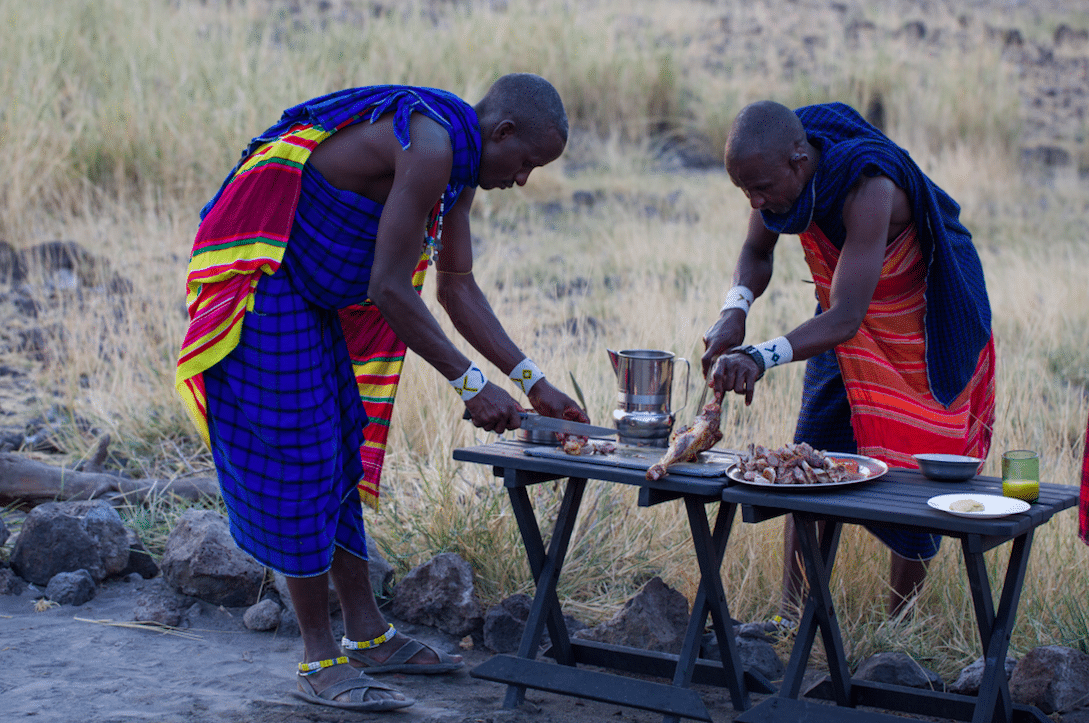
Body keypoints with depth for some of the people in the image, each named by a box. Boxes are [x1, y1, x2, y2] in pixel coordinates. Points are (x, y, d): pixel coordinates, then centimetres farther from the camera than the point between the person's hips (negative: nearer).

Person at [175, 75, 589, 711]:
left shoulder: (460, 163, 6)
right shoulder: (429, 146, -25)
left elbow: (458, 287, 12)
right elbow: (388, 289, -26)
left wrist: (532, 381, 8)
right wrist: (469, 383, -20)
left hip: (311, 295, 10)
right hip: (262, 273, -10)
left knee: (342, 454, 12)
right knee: (298, 456, -8)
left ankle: (367, 635, 20)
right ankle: (321, 659, -1)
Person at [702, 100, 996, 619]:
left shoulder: (869, 187, -39)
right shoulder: (776, 165, -19)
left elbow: (845, 318, -43)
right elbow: (757, 253, -2)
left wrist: (764, 356, -57)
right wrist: (735, 309, -24)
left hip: (924, 337, -6)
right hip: (842, 327, 6)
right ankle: (791, 621, 6)